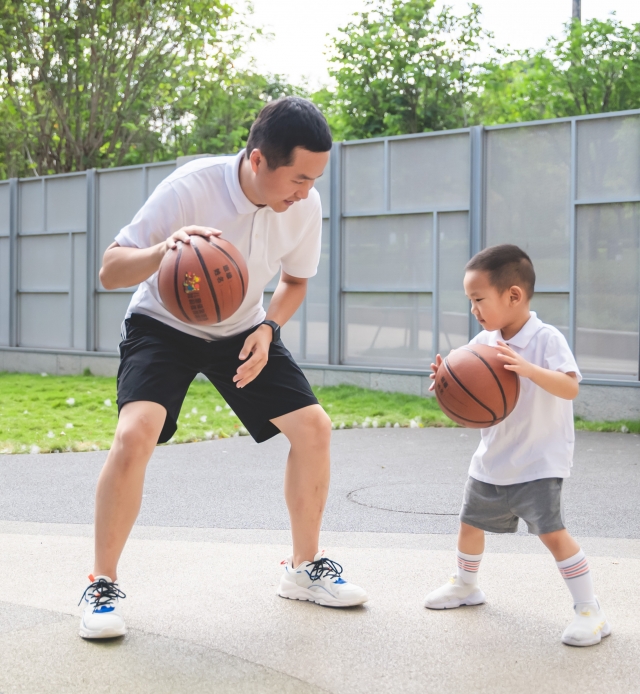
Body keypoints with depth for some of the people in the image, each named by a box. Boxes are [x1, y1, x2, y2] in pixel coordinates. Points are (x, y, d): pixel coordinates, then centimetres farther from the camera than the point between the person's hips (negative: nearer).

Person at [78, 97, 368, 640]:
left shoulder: (306, 206, -16)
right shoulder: (190, 188, -30)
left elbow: (295, 280, 5)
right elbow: (110, 272, -28)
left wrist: (268, 329, -15)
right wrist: (164, 250, -49)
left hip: (243, 331, 5)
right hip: (164, 325, -4)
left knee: (314, 427, -6)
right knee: (135, 433, -27)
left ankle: (304, 568, 14)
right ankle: (103, 586, -8)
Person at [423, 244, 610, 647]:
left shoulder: (547, 339, -17)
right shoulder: (482, 343, 1)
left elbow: (570, 388, -30)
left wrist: (528, 368, -44)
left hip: (538, 462, -7)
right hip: (492, 461, 7)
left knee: (552, 531, -17)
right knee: (471, 522, 18)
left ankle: (590, 611, -6)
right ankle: (466, 585, 43)